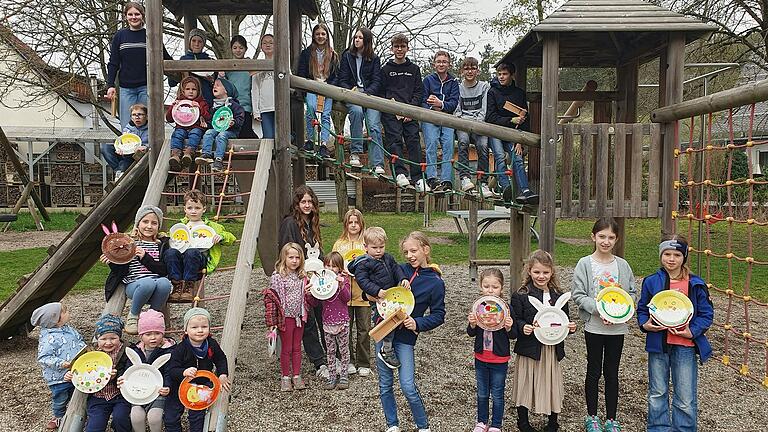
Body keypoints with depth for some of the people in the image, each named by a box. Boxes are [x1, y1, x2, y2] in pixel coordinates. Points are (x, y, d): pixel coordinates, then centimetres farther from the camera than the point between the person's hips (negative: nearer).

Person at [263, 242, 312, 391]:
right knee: (286, 348, 6)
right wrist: (271, 321, -15)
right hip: (285, 317, -5)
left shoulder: (302, 277, 5)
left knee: (297, 347, 13)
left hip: (299, 316, 5)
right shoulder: (277, 277, -12)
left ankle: (296, 376, 23)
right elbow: (271, 298, -13)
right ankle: (285, 377, 18)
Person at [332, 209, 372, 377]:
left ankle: (363, 363, 15)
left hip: (363, 293, -1)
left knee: (364, 329, 3)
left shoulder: (367, 243, 3)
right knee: (345, 329, 7)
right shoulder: (339, 244, 8)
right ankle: (348, 362, 21)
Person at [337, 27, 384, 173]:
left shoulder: (374, 59, 14)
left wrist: (366, 93, -13)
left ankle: (377, 164, -24)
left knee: (374, 126, -20)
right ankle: (355, 153, -31)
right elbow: (342, 80, 8)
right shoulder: (347, 56, 14)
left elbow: (377, 81, 5)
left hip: (370, 94, 1)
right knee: (357, 110, -35)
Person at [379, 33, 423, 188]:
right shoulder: (385, 69, 12)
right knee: (395, 140, -15)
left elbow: (419, 91, 10)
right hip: (391, 113, -1)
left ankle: (417, 177, -10)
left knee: (414, 142, -8)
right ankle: (400, 173, -23)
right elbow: (381, 92, 7)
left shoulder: (414, 69, 17)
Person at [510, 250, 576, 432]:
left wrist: (571, 327, -6)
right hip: (529, 349, -3)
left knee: (552, 385, 11)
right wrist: (523, 328, -24)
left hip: (552, 349, 3)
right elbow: (515, 320, -5)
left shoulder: (559, 296, 6)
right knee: (526, 384, 7)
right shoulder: (520, 295, -7)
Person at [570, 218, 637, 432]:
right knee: (594, 372, 9)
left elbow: (632, 293, 7)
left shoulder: (622, 265, 2)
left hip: (617, 327, 2)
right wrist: (598, 309, -21)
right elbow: (578, 295, -9)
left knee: (612, 373, 11)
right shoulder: (585, 264, -6)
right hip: (594, 326, -2)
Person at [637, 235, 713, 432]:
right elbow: (642, 309, 9)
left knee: (686, 399, 4)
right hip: (658, 344, 2)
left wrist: (692, 332, -13)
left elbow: (706, 314, 1)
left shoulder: (695, 284, -4)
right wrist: (645, 324, -10)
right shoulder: (651, 282, 0)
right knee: (657, 393, 13)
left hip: (685, 346, -2)